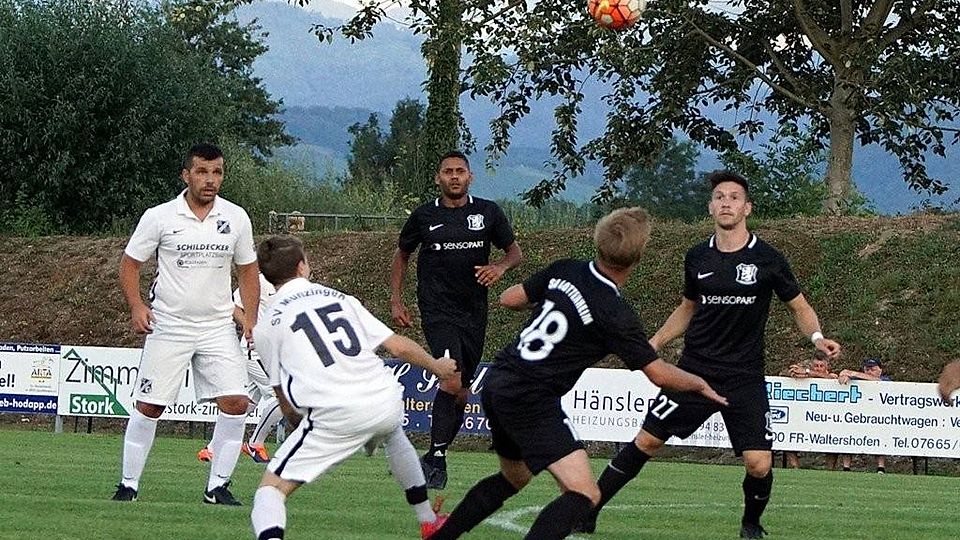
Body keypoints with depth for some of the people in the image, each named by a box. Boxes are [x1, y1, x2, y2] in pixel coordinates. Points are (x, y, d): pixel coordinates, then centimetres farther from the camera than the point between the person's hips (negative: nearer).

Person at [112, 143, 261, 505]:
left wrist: (250, 318, 2)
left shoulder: (236, 218, 3)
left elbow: (247, 271, 13)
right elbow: (130, 263, 3)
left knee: (236, 403, -10)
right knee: (148, 407, -3)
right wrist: (136, 305, -12)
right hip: (168, 326, -2)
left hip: (218, 325, 2)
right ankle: (128, 485, 11)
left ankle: (217, 486, 1)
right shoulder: (159, 217, -5)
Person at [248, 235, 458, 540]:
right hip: (386, 400, 5)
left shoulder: (267, 325, 7)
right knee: (392, 434, 41)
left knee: (273, 486, 3)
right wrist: (436, 366, 33)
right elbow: (398, 346, 15)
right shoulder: (339, 298, 16)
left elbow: (284, 397, 11)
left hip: (336, 415, -4)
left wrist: (295, 420, 32)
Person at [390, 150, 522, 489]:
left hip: (474, 312, 4)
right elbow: (401, 255, 16)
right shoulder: (424, 216, 2)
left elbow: (515, 251, 14)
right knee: (452, 381, -21)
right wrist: (396, 301, 8)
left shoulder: (488, 212, 5)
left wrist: (500, 267, -9)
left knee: (462, 392, 9)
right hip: (437, 310, -4)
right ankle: (436, 457, -14)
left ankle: (437, 456, 24)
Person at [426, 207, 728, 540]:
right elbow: (659, 374, -11)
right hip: (532, 400, -8)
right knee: (583, 494, -15)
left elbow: (509, 299, 13)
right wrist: (702, 386, 8)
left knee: (513, 478, 30)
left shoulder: (564, 271, 2)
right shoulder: (615, 315, -16)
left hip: (497, 383, 8)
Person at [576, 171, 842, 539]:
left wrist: (817, 337, -14)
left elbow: (799, 307, 5)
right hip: (695, 368, 2)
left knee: (759, 464, -11)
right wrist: (654, 343, 13)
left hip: (744, 378, -2)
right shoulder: (697, 258, 4)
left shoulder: (767, 260, -5)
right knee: (646, 442, -2)